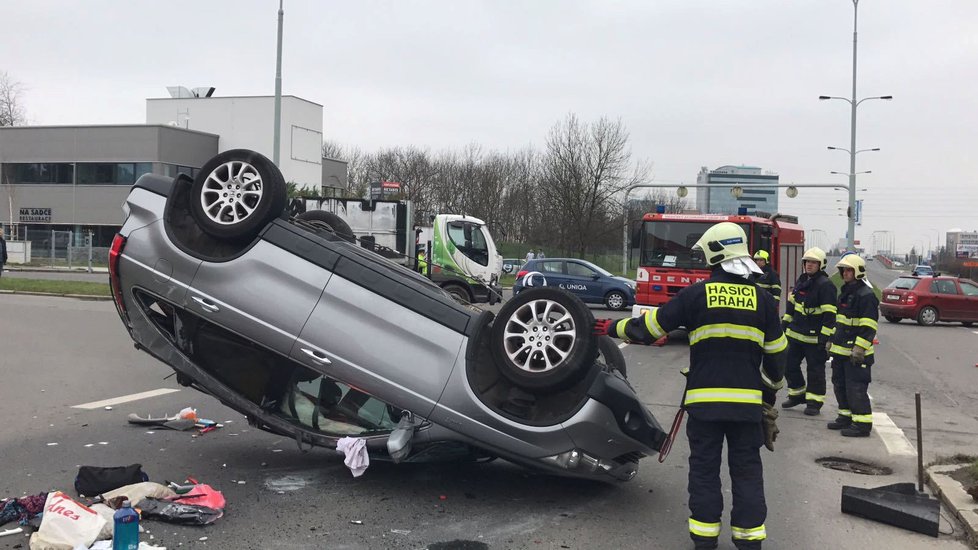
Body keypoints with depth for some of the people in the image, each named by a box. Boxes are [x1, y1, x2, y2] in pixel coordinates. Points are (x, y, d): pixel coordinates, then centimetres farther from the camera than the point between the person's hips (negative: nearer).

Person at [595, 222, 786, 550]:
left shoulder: (695, 294, -5)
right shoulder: (763, 300, 2)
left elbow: (651, 325, 0)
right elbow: (775, 352, 9)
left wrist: (612, 328, 15)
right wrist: (773, 387, 26)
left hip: (704, 398, -2)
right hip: (748, 400, 2)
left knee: (704, 466, 9)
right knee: (747, 468, 11)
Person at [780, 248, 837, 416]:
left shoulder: (825, 285, -14)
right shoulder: (801, 281, 11)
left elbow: (829, 314, -17)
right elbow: (791, 303, 21)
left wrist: (824, 337, -20)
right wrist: (785, 323, 19)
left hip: (814, 337, -8)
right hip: (796, 333, 8)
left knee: (815, 370, 2)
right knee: (790, 364, 13)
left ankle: (814, 402, 12)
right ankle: (797, 395, 28)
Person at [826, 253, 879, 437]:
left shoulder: (866, 295, -14)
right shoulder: (845, 293, 17)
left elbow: (868, 327, -19)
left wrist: (859, 349, -23)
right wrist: (832, 341, 24)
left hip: (856, 353, -10)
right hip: (840, 350, 10)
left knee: (856, 388, -8)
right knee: (840, 384, 16)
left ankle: (862, 423, -2)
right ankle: (846, 416, 28)